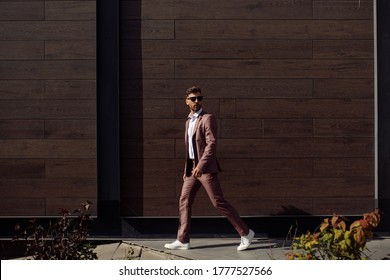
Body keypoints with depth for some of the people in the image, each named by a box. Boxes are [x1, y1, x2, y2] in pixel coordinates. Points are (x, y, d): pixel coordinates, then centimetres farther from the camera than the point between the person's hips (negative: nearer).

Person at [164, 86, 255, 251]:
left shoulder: (208, 119, -9)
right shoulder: (189, 122, 17)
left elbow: (212, 144, -19)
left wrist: (201, 165, -27)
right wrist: (186, 170, 20)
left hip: (206, 168, -8)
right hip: (192, 168, 8)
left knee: (219, 202, -7)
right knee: (184, 201, 3)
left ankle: (245, 233, 2)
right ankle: (182, 240, 7)